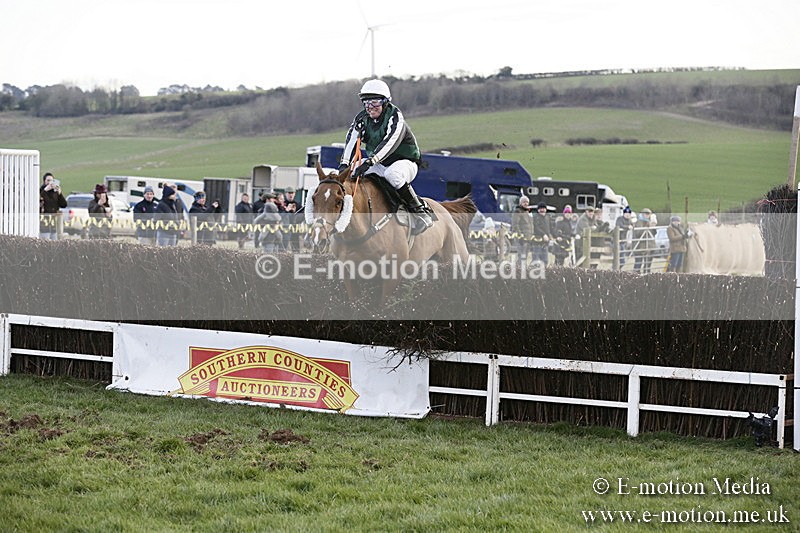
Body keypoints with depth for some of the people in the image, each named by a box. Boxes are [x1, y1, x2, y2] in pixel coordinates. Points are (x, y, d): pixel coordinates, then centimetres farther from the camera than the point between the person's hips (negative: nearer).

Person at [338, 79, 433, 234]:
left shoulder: (395, 116, -19)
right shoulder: (362, 118, 0)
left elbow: (389, 142, -35)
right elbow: (351, 140, -15)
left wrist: (369, 161, -47)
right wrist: (344, 164, -33)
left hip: (405, 162, -7)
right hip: (380, 164, 7)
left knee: (393, 174, -40)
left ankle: (421, 212, -28)